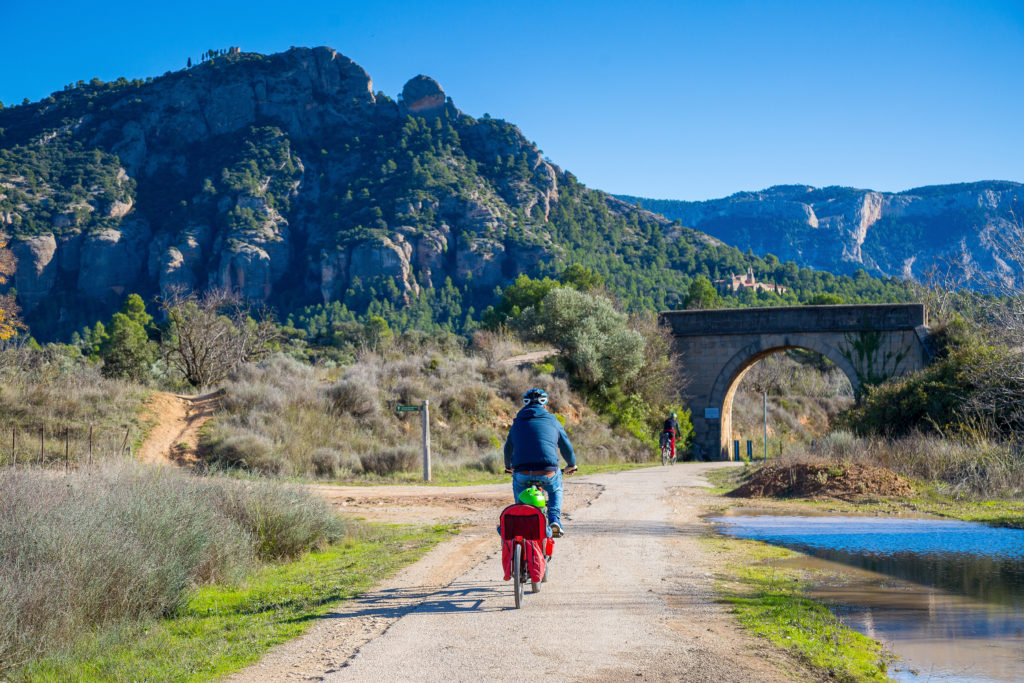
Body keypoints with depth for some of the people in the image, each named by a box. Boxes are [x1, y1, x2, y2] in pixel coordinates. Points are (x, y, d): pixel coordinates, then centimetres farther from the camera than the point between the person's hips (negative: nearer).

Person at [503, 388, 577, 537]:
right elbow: (566, 447, 23)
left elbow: (508, 448, 32)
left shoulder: (518, 423, 19)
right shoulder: (553, 421, 16)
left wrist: (508, 466, 53)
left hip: (522, 475, 1)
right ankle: (554, 519, 12)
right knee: (556, 489, 34)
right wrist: (571, 465, 44)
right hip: (547, 474, -1)